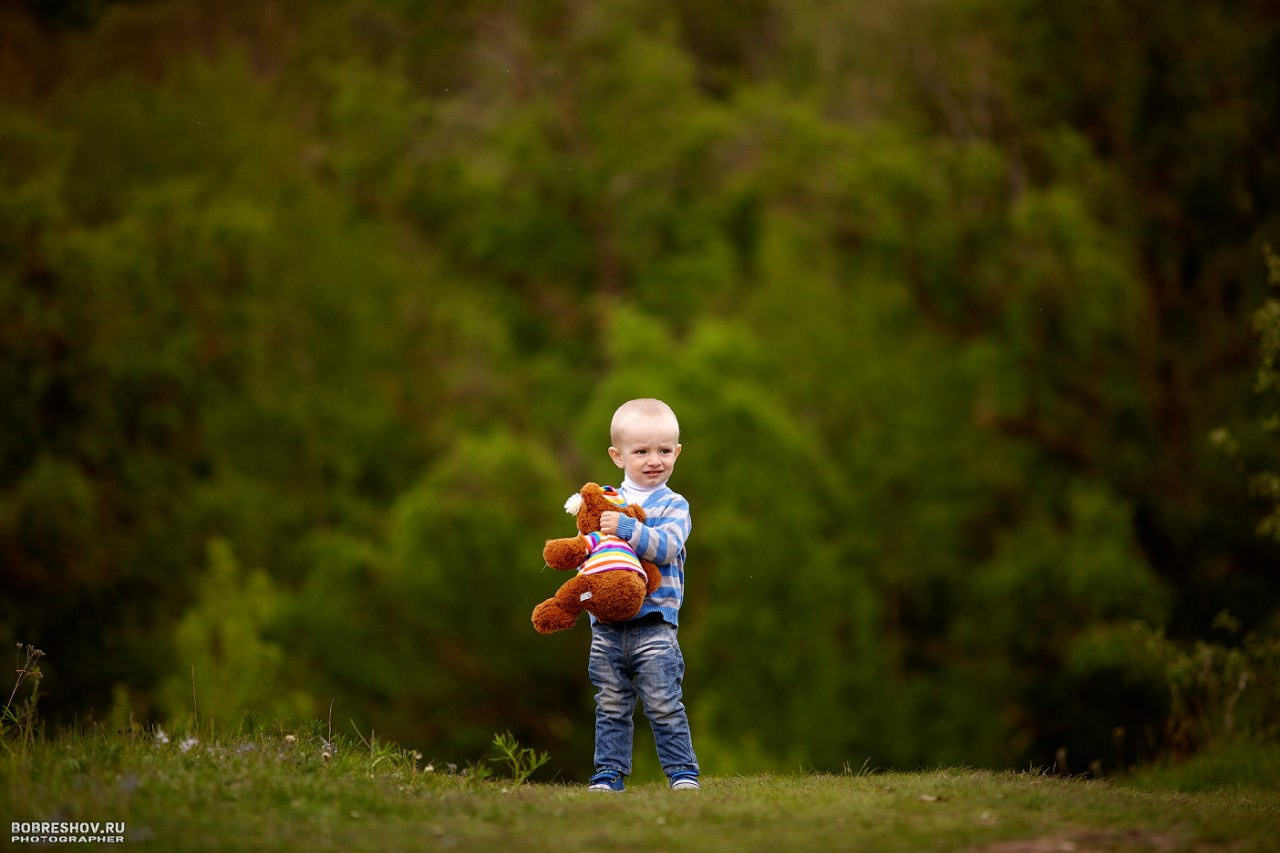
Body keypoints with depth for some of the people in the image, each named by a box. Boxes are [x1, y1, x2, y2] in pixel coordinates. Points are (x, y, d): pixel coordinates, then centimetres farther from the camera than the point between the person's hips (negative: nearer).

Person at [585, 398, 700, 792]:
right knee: (611, 706, 9)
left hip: (653, 622, -4)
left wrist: (626, 528, -27)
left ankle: (682, 771, 5)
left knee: (664, 704, -4)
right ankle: (610, 773, 16)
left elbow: (666, 548, -18)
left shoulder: (673, 506, 0)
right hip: (606, 623, 4)